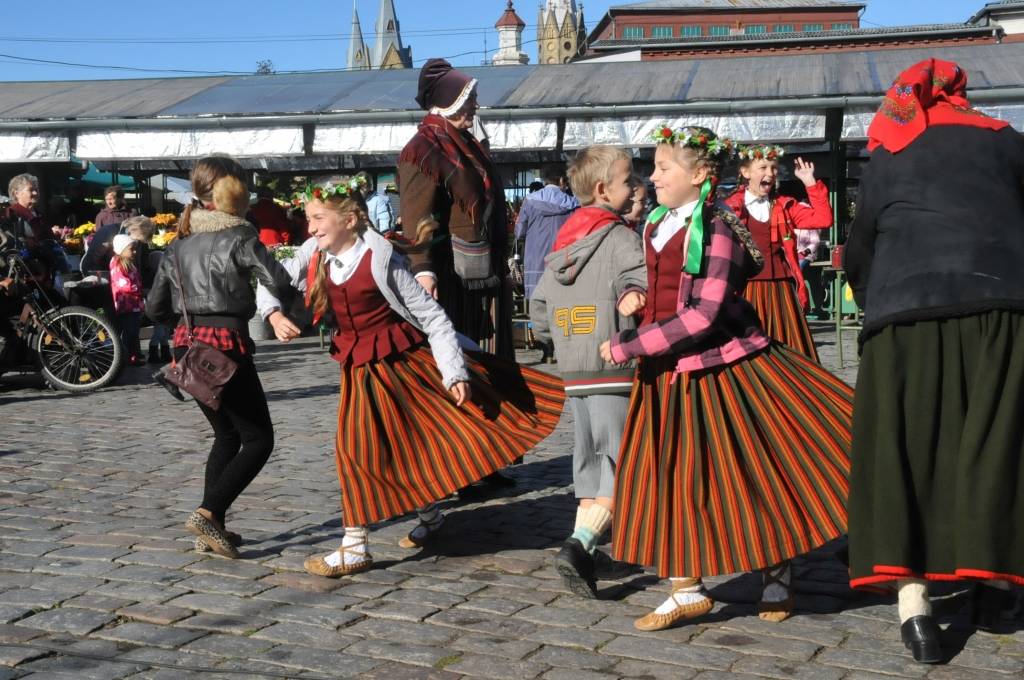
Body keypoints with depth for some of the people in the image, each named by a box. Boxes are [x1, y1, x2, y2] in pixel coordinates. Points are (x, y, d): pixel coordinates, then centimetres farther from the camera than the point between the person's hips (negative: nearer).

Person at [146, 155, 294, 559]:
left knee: (227, 435, 20)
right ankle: (208, 513, -13)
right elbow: (279, 284, -15)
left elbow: (155, 307, 14)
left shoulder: (180, 241, 13)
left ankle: (212, 526, 14)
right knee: (258, 440, 1)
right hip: (225, 344, -7)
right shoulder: (238, 235, -6)